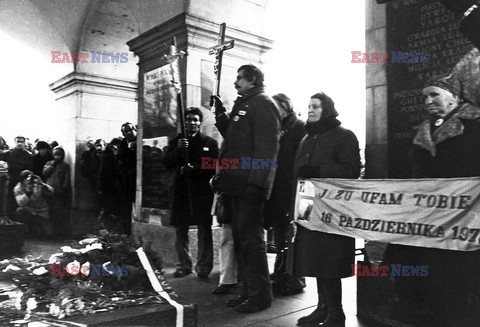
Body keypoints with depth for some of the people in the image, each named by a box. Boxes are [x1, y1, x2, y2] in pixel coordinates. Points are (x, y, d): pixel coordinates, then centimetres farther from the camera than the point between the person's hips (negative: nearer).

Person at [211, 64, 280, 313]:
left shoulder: (261, 104, -8)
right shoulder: (242, 105, 22)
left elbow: (266, 147, -18)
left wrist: (256, 182, -25)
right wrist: (221, 114, 18)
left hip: (249, 186, -10)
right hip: (236, 185, 10)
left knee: (250, 238, -4)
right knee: (240, 239, 14)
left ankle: (260, 295, 7)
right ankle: (248, 291, 25)